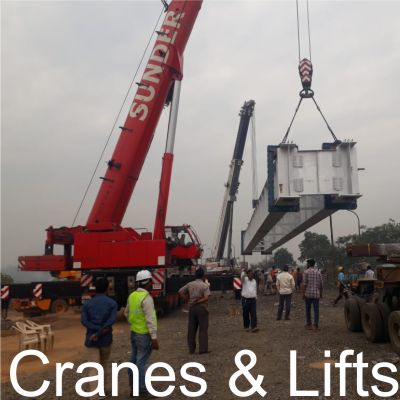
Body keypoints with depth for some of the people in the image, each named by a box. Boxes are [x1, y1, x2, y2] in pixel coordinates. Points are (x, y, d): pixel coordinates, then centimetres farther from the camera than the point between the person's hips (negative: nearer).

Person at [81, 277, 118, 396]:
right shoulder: (112, 303, -1)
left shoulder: (87, 304, 2)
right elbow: (112, 321, -16)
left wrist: (97, 330, -15)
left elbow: (84, 321, -12)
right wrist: (99, 334, -16)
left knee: (95, 367, 2)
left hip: (91, 339, 0)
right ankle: (107, 389, 33)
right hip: (106, 339, 0)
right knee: (105, 363, 22)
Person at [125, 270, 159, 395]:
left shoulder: (132, 295, 3)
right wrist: (154, 338, -20)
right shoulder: (147, 298, -22)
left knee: (134, 359, 17)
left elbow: (127, 313, 16)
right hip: (144, 334, -8)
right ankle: (140, 388, 9)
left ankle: (132, 385, 29)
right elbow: (150, 320, -23)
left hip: (134, 332, 8)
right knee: (141, 361, 1)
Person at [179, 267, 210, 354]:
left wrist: (188, 300, 4)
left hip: (192, 308, 5)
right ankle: (203, 349, 2)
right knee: (203, 329, 2)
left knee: (191, 329, 11)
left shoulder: (190, 284, 6)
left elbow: (180, 292, 5)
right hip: (202, 308, -4)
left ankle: (191, 349, 17)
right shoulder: (205, 286, -8)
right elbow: (206, 298, -19)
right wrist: (197, 302, -9)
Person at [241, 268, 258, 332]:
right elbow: (242, 277, -28)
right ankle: (246, 326, 19)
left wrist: (255, 297, 17)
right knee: (246, 314, 6)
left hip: (253, 299, 3)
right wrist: (243, 272, -49)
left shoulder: (254, 281, 10)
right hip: (245, 299, -3)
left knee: (254, 313, -6)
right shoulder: (245, 279, -4)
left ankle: (254, 327, -8)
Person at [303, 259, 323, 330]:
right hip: (316, 294, 3)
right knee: (316, 309, 4)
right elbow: (320, 284, 7)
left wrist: (303, 293, -6)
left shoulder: (306, 272, -5)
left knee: (308, 309, 9)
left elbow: (305, 284, -10)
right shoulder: (318, 272, 7)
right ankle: (316, 325, 3)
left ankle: (309, 324, 13)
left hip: (308, 293, -2)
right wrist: (321, 293, 16)